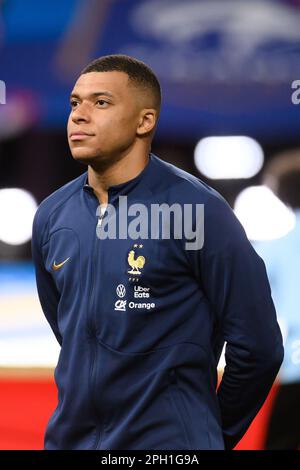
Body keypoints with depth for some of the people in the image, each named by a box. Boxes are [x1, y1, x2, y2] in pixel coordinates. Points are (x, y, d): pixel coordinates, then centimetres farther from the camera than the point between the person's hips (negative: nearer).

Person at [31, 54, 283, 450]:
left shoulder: (198, 210, -13)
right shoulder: (52, 215, 4)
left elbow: (256, 345, -9)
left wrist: (214, 432, 1)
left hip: (169, 443, -5)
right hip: (69, 437, 5)